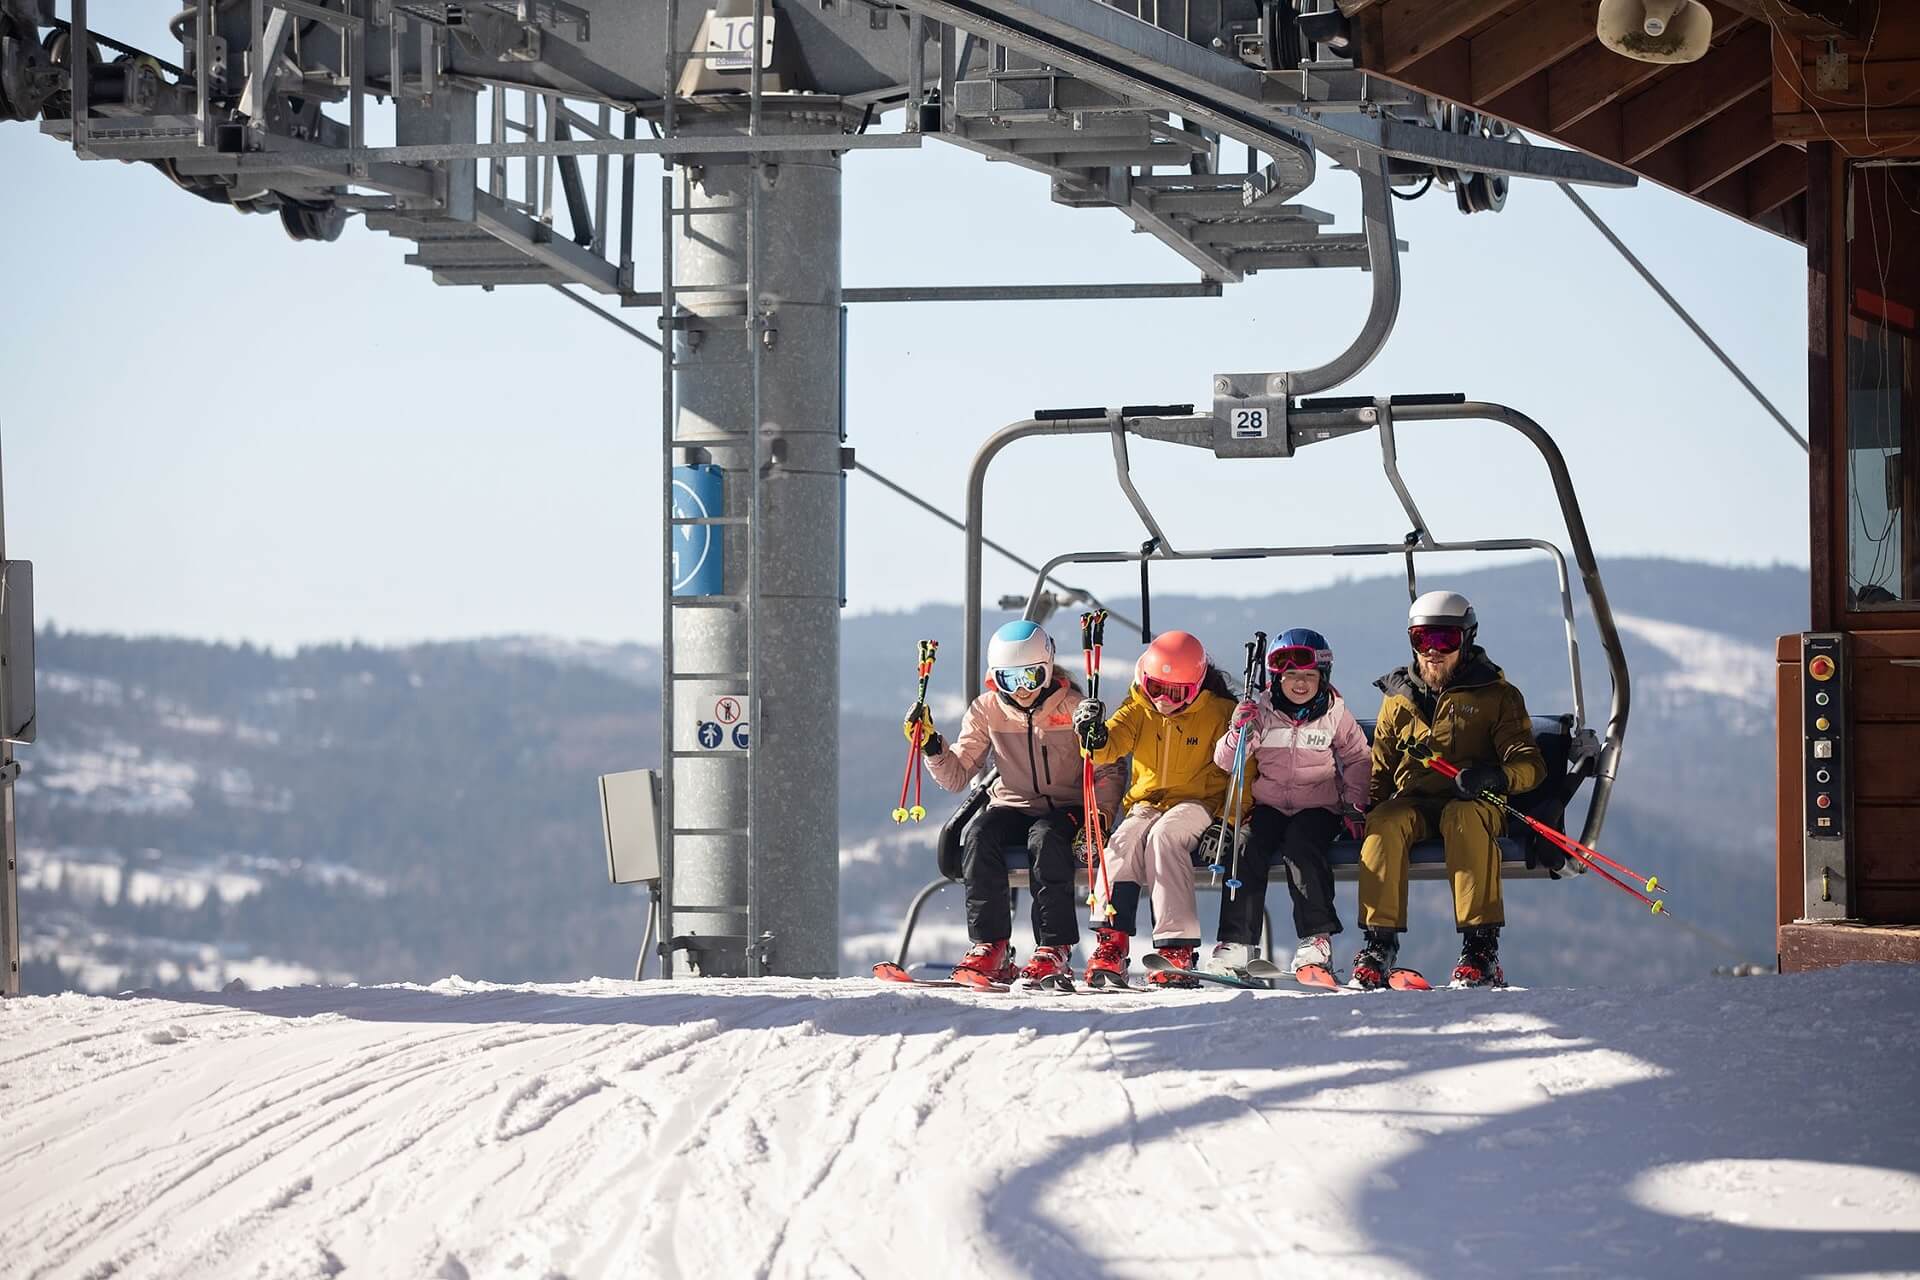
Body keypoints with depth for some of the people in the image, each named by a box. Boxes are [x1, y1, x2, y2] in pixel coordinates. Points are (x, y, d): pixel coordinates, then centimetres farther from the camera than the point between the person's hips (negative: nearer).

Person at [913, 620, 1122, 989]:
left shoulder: (1073, 708, -5)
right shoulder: (987, 710, 3)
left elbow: (1106, 773, -2)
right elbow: (956, 776, 2)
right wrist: (933, 747, -16)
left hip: (1064, 809, -3)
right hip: (1011, 806, 3)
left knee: (1046, 838, -37)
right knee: (979, 838, -30)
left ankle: (1054, 950, -33)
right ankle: (990, 946, -27)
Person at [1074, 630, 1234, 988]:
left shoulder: (1218, 713, -2)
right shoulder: (1139, 710, 6)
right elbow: (1111, 744, -9)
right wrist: (1095, 736, -33)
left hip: (1196, 804, -3)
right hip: (1146, 804, 3)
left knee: (1163, 837, -34)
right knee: (1125, 840, -29)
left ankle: (1177, 948, -39)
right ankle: (1110, 942, -35)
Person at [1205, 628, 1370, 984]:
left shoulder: (1334, 714, 3)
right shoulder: (1261, 712, 3)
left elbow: (1356, 758, 16)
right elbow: (1225, 762, 1)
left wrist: (1355, 801, 3)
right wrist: (1239, 735, -19)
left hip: (1319, 807, -2)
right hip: (1269, 805, 2)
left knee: (1301, 847, -31)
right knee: (1249, 849, -24)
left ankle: (1316, 941, -30)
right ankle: (1236, 943, -22)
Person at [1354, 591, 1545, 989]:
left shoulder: (1496, 695, 7)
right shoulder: (1399, 699, 18)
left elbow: (1529, 764, -2)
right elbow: (1380, 766, 21)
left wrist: (1495, 775, -25)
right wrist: (1366, 806, 0)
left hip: (1474, 803, -3)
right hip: (1413, 802, 3)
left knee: (1464, 818, -38)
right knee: (1383, 823, -31)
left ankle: (1481, 944, -41)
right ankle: (1380, 941, -31)